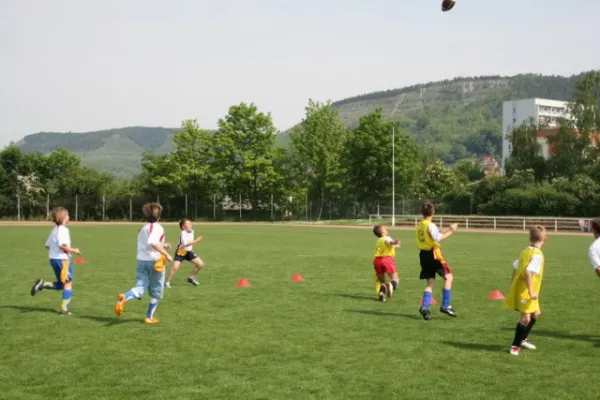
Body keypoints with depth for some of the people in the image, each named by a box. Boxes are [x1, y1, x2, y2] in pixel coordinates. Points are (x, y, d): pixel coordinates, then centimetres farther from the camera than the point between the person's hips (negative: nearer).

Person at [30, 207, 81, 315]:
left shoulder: (54, 229, 13)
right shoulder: (63, 229, -15)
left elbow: (47, 245, 17)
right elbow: (62, 245, -26)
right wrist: (73, 250, -13)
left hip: (53, 258, 9)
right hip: (63, 259, -9)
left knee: (61, 284, 20)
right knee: (68, 284, 1)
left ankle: (43, 284, -1)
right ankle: (64, 309, -1)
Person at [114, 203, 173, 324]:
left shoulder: (143, 228, 14)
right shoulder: (157, 227, -9)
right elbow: (152, 242, -26)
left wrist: (162, 245, 25)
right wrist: (166, 254, -22)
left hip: (141, 261, 6)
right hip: (155, 262, -5)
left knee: (139, 289, -2)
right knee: (156, 292, 12)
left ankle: (124, 298, -33)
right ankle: (149, 317, 16)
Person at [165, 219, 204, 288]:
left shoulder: (191, 231, 1)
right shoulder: (183, 233, -22)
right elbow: (185, 243, -36)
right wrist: (196, 241, -35)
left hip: (188, 252, 7)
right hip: (181, 252, -7)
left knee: (200, 264, 3)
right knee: (175, 267, -22)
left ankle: (191, 278, 20)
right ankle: (168, 282, -6)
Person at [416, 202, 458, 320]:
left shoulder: (419, 225, 12)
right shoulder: (431, 225, -12)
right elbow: (438, 238, -25)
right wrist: (450, 231, -19)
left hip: (423, 254, 8)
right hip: (433, 253, -8)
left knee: (430, 283, 8)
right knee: (448, 277, 3)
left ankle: (425, 307, -8)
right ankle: (445, 306, -2)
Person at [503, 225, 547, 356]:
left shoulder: (525, 252, 9)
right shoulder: (537, 254, -17)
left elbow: (515, 268, 14)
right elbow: (528, 272, -28)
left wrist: (513, 285, 23)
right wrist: (531, 291, -26)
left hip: (519, 289, 10)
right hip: (526, 292, -10)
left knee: (535, 313, 21)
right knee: (526, 318, -7)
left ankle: (523, 339, 31)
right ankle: (515, 346, -2)